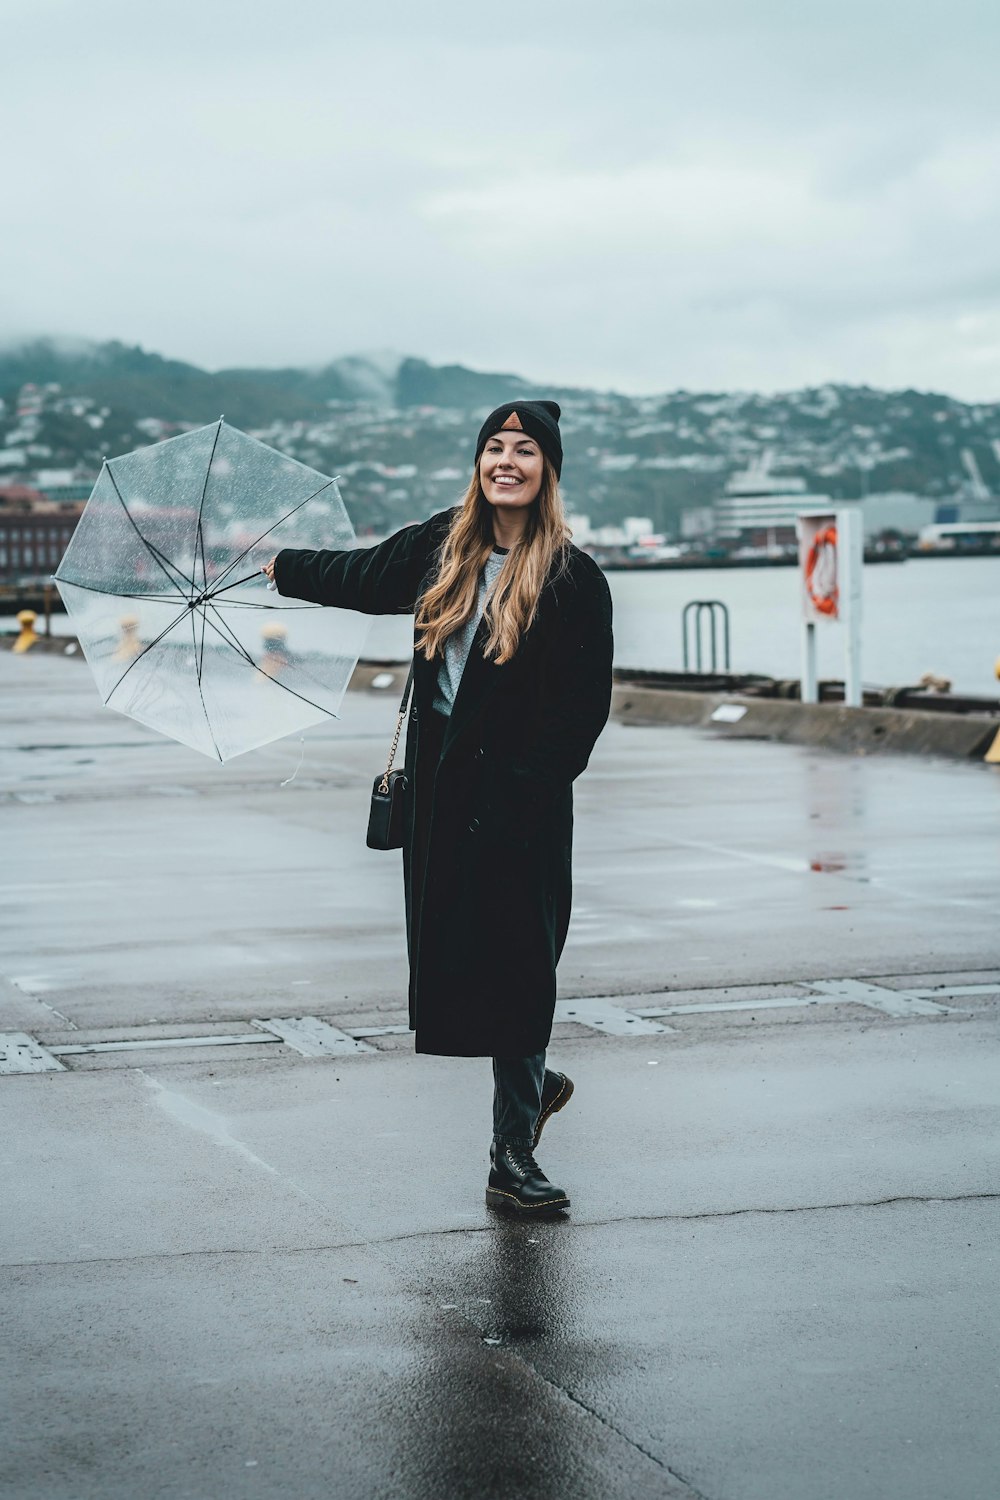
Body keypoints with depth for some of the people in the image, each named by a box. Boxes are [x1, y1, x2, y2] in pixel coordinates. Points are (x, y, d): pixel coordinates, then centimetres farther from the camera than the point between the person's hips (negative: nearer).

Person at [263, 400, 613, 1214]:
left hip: (519, 794, -5)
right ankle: (533, 1084, 29)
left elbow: (585, 705, -8)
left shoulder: (573, 577, -7)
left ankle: (512, 1152, 4)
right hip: (441, 784, 5)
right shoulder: (441, 546, 9)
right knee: (449, 953, 5)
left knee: (515, 956, -3)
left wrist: (532, 781, -15)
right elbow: (361, 575, 27)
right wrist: (280, 568, 39)